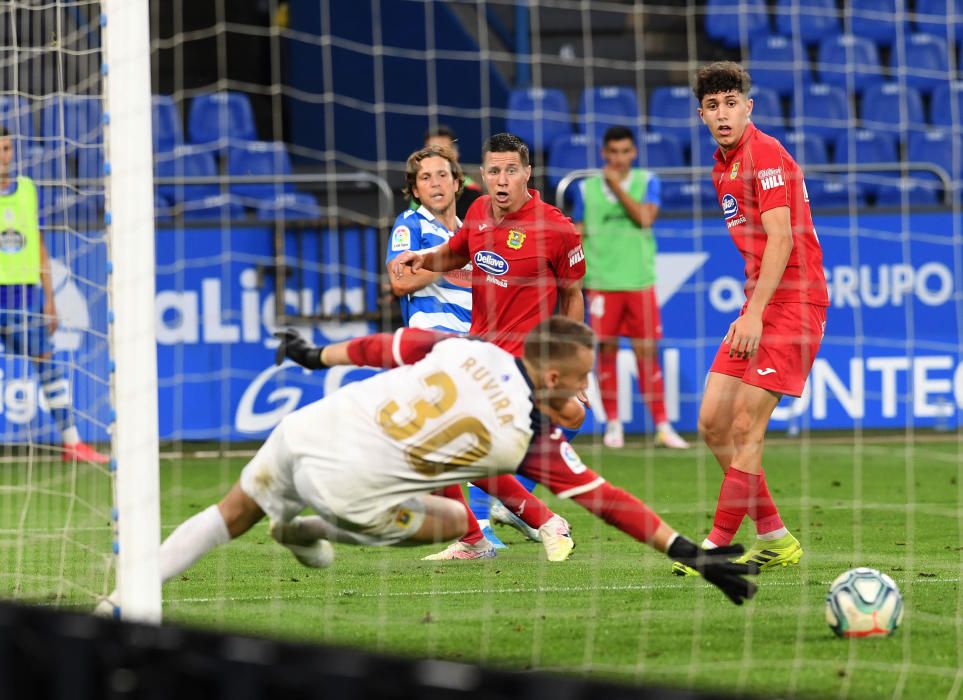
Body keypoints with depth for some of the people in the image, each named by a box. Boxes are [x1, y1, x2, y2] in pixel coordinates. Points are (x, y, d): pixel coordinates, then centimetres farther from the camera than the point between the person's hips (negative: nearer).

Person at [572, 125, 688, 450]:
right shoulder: (587, 188, 6)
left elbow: (645, 217, -11)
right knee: (606, 350, 1)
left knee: (647, 352, 0)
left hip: (639, 280, 0)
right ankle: (613, 424, 11)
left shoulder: (647, 181, 5)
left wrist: (617, 186, -10)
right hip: (601, 282, 0)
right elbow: (576, 234, 12)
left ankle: (662, 426, 3)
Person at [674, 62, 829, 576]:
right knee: (712, 424, 4)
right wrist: (749, 311, 16)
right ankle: (774, 539, 13)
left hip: (793, 302, -9)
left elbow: (781, 238, -19)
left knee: (745, 426, -11)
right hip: (757, 305, 9)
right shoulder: (722, 167, 16)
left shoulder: (765, 155, -12)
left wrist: (754, 313, -23)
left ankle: (718, 547, -7)